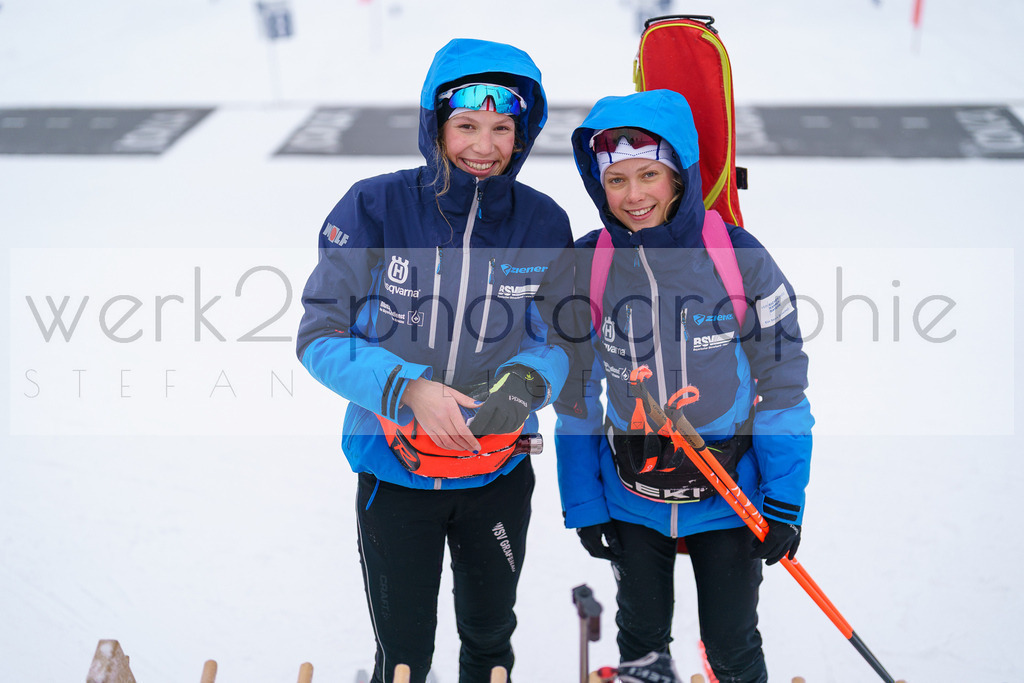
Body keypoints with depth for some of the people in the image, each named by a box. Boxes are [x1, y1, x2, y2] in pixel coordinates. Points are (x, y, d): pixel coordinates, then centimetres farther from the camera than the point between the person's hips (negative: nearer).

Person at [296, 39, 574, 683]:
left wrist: (525, 380, -25)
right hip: (394, 470, -2)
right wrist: (408, 388, -30)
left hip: (500, 470, 2)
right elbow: (321, 335, -15)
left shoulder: (543, 223, -9)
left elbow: (560, 339, -2)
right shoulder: (376, 207, -16)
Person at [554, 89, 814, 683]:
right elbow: (575, 398, 3)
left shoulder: (741, 258, -14)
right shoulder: (585, 267, -7)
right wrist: (583, 505, 3)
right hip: (630, 502, 2)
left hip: (728, 501, -2)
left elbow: (782, 387, -8)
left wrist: (785, 504, -8)